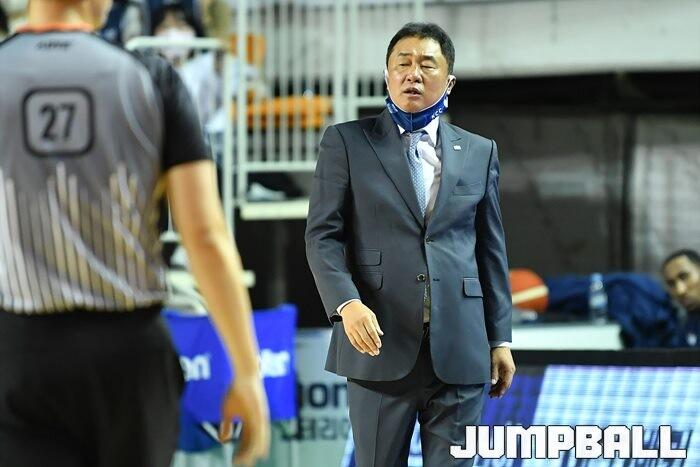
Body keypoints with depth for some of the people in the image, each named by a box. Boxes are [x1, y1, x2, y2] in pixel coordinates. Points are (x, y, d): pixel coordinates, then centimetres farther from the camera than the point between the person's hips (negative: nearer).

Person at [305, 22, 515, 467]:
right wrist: (347, 304, -17)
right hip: (381, 344, -2)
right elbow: (323, 235, -1)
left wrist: (500, 339, 9)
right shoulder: (347, 142, 5)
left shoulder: (479, 152, 13)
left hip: (459, 349, 2)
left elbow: (491, 250, 14)